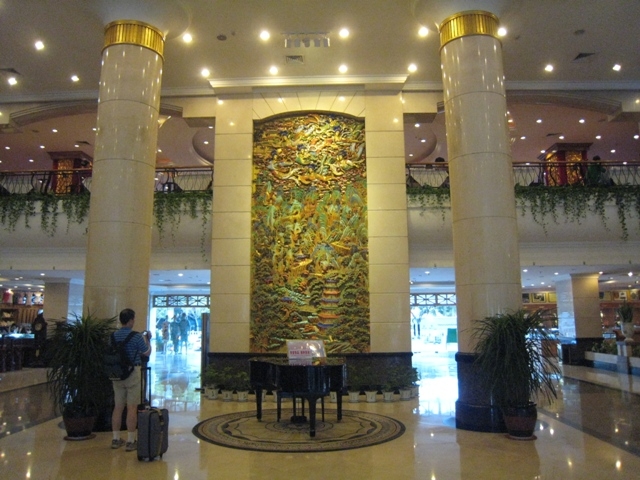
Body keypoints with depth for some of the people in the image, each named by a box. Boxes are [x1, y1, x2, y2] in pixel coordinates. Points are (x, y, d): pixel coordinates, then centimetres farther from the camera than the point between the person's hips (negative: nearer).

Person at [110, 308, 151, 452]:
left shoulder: (113, 336, 2)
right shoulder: (136, 337, -14)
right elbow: (147, 353, -3)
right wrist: (147, 340, 14)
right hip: (133, 373, -6)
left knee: (118, 407, 12)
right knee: (132, 408, -1)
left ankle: (116, 439, 18)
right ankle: (130, 441, 2)